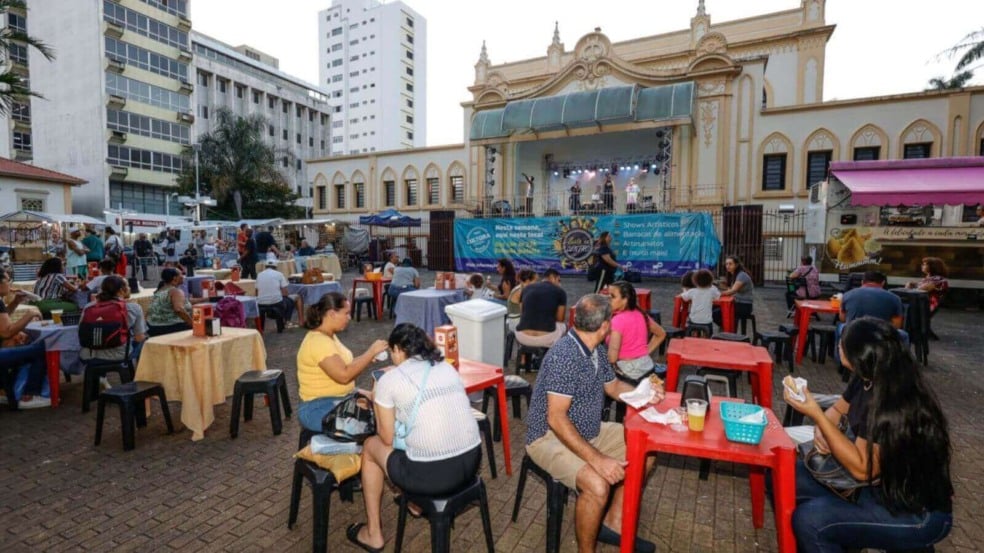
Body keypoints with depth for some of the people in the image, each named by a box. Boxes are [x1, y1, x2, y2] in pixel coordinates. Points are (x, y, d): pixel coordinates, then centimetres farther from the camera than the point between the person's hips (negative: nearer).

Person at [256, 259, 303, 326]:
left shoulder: (259, 275, 12)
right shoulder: (279, 274, 2)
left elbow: (257, 294, 12)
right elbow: (285, 293, -2)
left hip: (261, 304, 4)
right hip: (276, 302, -4)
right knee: (296, 297, 23)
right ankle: (287, 321, 26)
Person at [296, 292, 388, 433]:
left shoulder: (329, 336, 9)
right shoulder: (318, 341, -21)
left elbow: (343, 365, 13)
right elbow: (343, 375, -27)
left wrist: (368, 356, -1)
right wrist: (371, 352, -20)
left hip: (338, 400, 9)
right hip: (319, 409, -9)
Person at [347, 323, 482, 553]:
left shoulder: (389, 379, -4)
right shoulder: (448, 367, 11)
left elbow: (388, 439, 2)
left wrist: (378, 402, 18)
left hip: (433, 474, -6)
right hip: (472, 462, 6)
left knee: (371, 446, 22)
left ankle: (373, 534, 33)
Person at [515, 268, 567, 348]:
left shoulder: (526, 289, 13)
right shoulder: (560, 292, 4)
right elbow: (560, 319, 9)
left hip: (522, 338, 3)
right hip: (546, 339, -3)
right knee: (563, 325, 30)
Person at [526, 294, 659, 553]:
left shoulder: (597, 349, 0)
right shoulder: (564, 356, -29)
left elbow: (613, 386, 16)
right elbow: (556, 419, -31)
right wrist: (596, 459, -33)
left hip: (589, 432, 10)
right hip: (550, 437, -9)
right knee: (597, 484, -32)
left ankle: (613, 523, 19)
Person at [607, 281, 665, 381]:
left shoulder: (617, 320, -20)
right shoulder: (641, 314, 2)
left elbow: (612, 357, -27)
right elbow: (661, 334, 18)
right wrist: (646, 352, 15)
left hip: (627, 373, -8)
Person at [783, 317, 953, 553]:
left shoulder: (896, 408, -31)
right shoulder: (867, 380, -6)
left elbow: (861, 468, -24)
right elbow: (837, 409, 12)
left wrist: (815, 414, -28)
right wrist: (821, 430, -10)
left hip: (917, 513, -8)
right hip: (877, 485, 8)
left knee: (809, 519, -27)